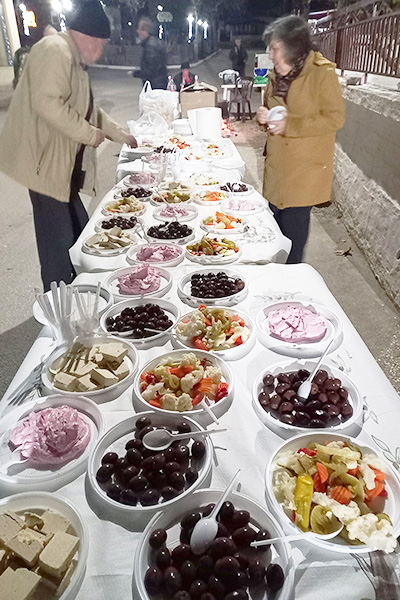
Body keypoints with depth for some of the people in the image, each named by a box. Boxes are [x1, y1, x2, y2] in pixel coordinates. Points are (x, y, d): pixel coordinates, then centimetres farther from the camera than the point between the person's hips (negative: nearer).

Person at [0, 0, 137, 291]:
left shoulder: (74, 59, 22)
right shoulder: (55, 51, -14)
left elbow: (89, 108, 32)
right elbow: (47, 103, -27)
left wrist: (120, 134, 32)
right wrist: (89, 134, -18)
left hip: (62, 162, 11)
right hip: (45, 161, -10)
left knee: (78, 229, 14)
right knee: (58, 238, -5)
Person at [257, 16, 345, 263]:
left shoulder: (322, 73, -11)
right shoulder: (276, 75, 10)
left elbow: (335, 118, -14)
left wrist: (290, 125, -21)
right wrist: (265, 116, -2)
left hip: (306, 167, -6)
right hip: (278, 164, 7)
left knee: (294, 223, -4)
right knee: (278, 218, 11)